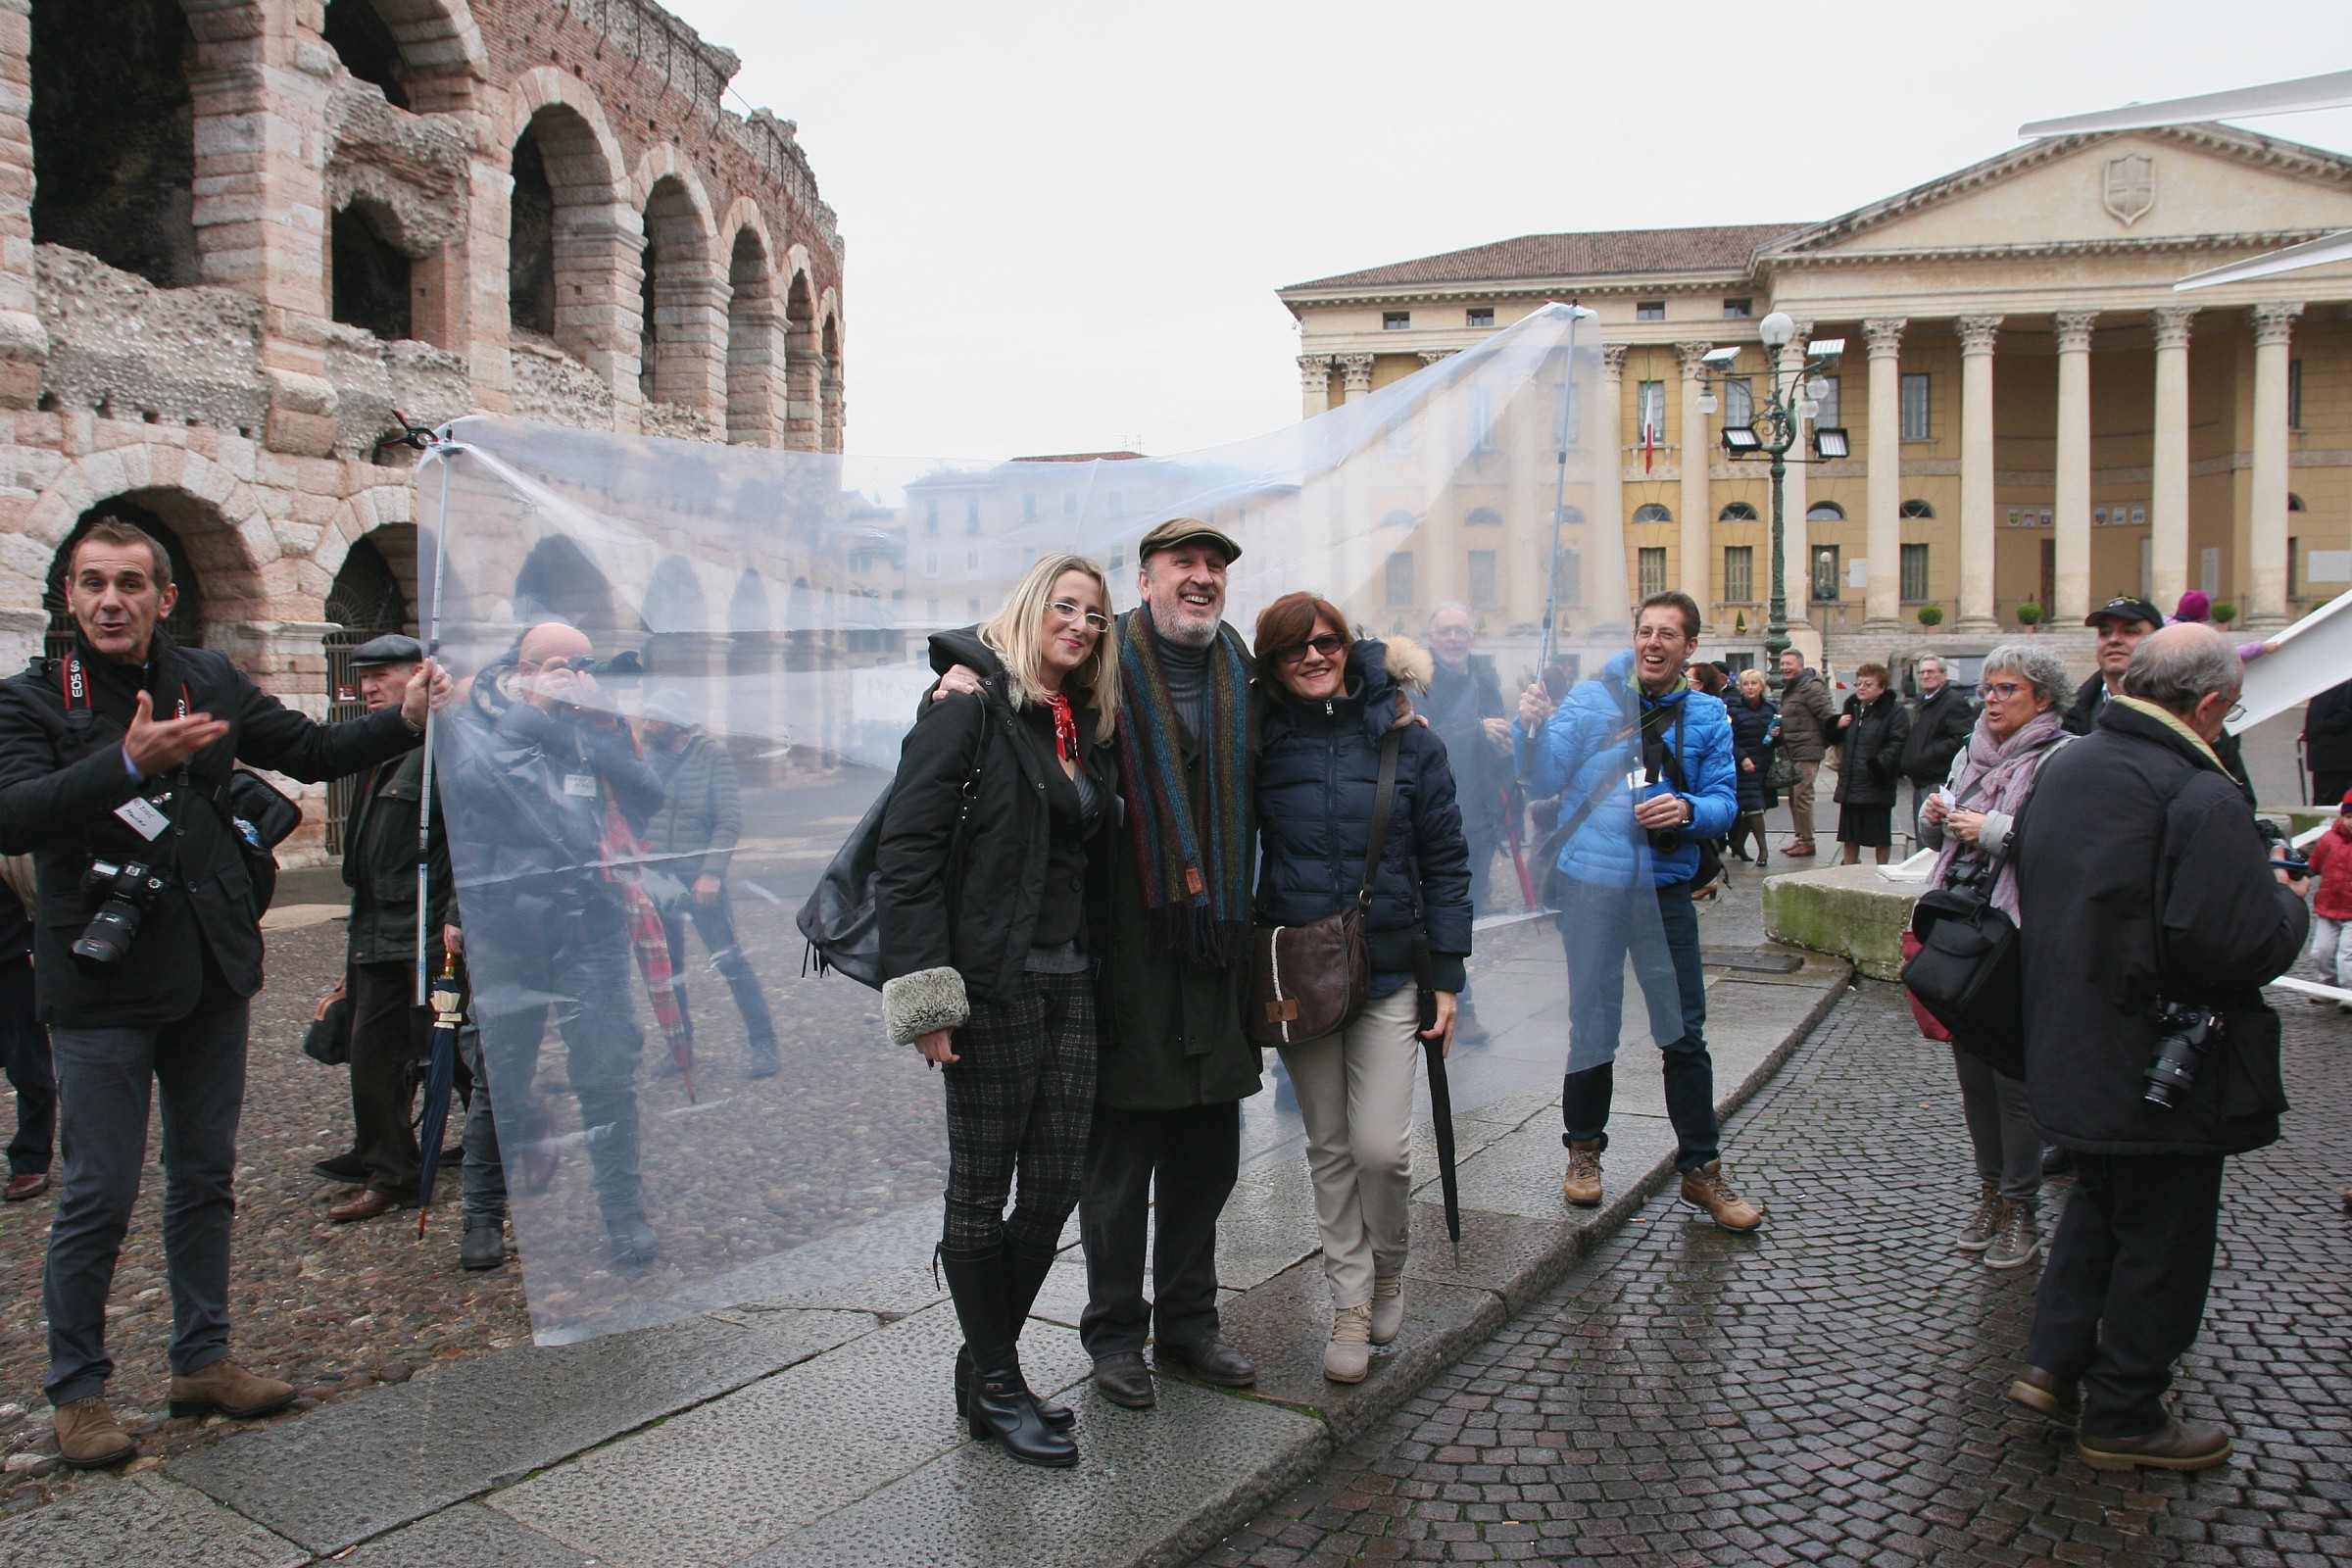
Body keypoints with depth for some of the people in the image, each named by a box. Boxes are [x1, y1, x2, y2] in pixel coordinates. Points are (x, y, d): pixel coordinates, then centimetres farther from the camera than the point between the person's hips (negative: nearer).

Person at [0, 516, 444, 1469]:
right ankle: (77, 1391, 18)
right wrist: (130, 764, -36)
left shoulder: (209, 683, 5)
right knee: (99, 1196, 1)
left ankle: (201, 1361, 27)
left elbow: (314, 752, 8)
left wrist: (406, 722, -10)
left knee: (205, 1179, 14)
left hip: (209, 976, 4)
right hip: (102, 985, -4)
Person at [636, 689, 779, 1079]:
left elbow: (730, 821, -11)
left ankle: (762, 1042, 1)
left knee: (729, 959, -6)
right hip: (656, 878, 4)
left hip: (701, 878, -4)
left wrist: (712, 872, -20)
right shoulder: (646, 758, 4)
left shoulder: (713, 756, -7)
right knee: (666, 964, 10)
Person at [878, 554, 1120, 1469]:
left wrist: (1099, 961, 11)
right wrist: (924, 990, -19)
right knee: (982, 1189, 4)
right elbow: (907, 847, -14)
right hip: (994, 982, -7)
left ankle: (989, 1362, 27)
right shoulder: (970, 705, -8)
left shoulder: (1085, 724, 15)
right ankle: (993, 1389, 19)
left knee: (1056, 1184, 9)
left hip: (1070, 981, 7)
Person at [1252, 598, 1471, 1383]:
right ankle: (1351, 1302, 23)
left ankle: (1388, 1275, 23)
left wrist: (1446, 975, -2)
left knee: (1381, 1147, -6)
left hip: (1389, 971, -1)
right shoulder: (1262, 743, 0)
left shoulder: (1407, 742, -1)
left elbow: (1445, 862, 1)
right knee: (1329, 1147, 9)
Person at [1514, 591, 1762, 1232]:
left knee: (1685, 1033, 6)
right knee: (1592, 1027, 9)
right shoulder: (1591, 699, -2)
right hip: (1591, 885, -1)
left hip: (1665, 890, 2)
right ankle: (1584, 1148, 28)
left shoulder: (1708, 716, 4)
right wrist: (1532, 730, -27)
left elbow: (1724, 803, 1)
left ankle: (1701, 1168, 19)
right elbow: (1545, 779, -8)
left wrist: (1688, 811, -21)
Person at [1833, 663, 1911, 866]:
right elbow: (1836, 739, 25)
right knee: (1849, 834, 12)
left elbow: (1898, 745, -19)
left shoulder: (1894, 711, -9)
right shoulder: (1852, 707, 13)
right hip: (1850, 784, 6)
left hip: (1877, 785, -6)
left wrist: (1879, 765, -29)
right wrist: (1837, 726, 3)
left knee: (1880, 836, 5)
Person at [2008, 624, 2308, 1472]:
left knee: (2100, 1200, 26)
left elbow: (2032, 895, 14)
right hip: (2165, 1073, -8)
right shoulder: (2200, 798, -24)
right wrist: (2288, 901, -8)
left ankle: (2052, 1363, 28)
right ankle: (2123, 1418, 22)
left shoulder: (2065, 766, 3)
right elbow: (2247, 947, -28)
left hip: (2069, 1046, 8)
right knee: (2162, 1239, 9)